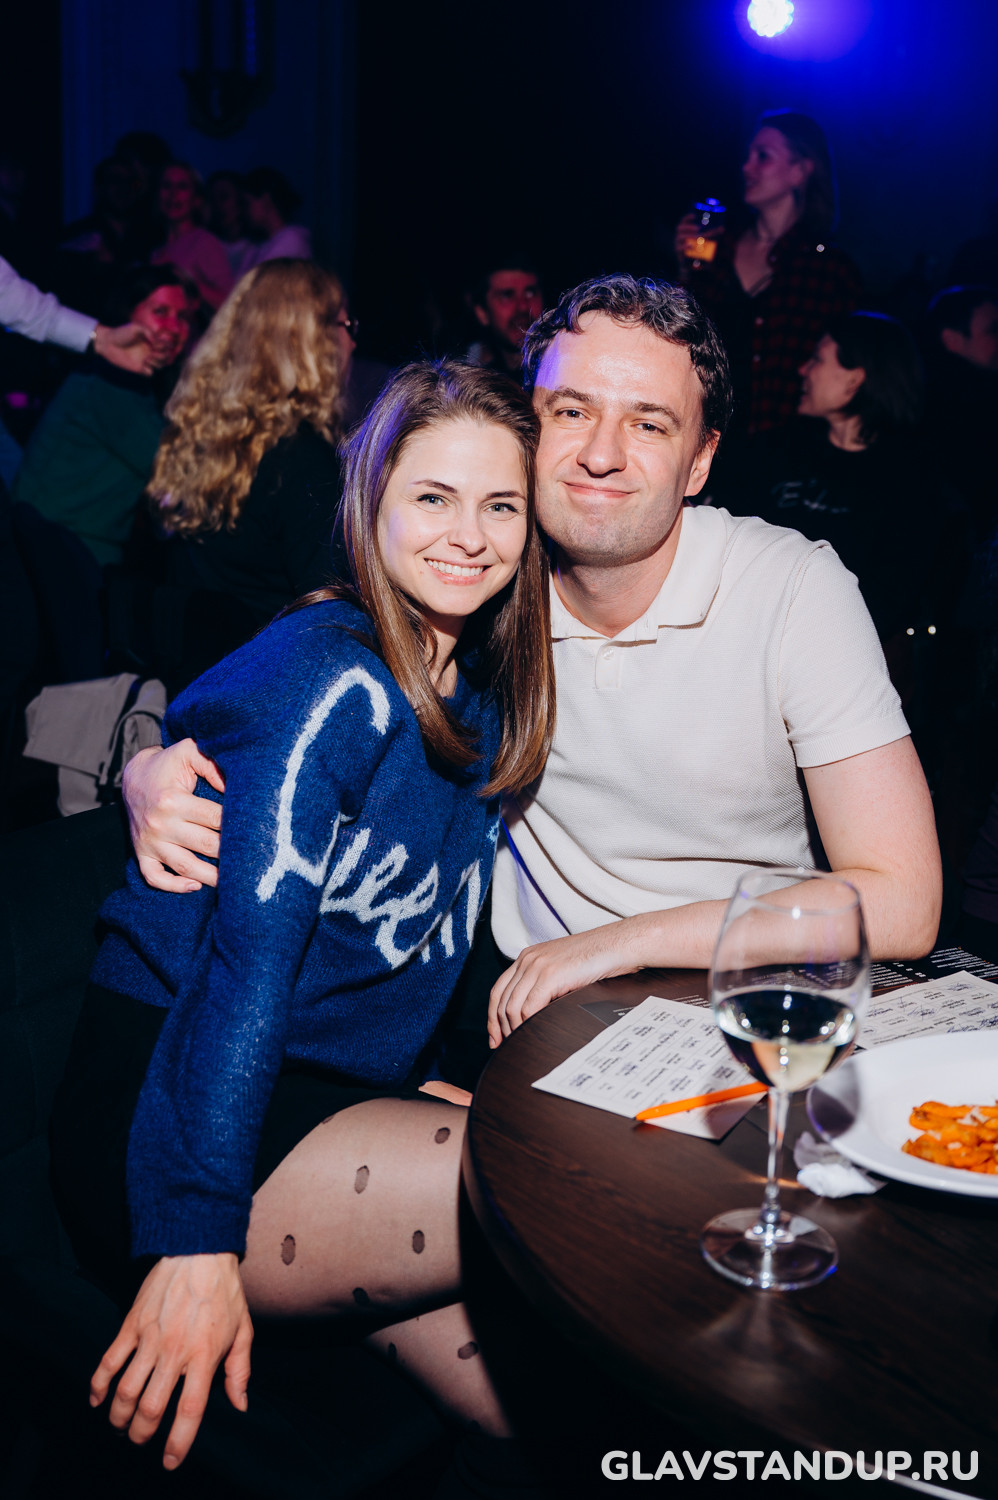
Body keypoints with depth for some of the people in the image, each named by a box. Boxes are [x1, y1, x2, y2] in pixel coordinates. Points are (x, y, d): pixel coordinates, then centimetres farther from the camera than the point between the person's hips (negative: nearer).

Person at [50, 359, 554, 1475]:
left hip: (345, 1108, 8)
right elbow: (245, 954, -22)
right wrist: (196, 1235, -25)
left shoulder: (482, 692, 10)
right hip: (166, 1125, -7)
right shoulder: (328, 680, -15)